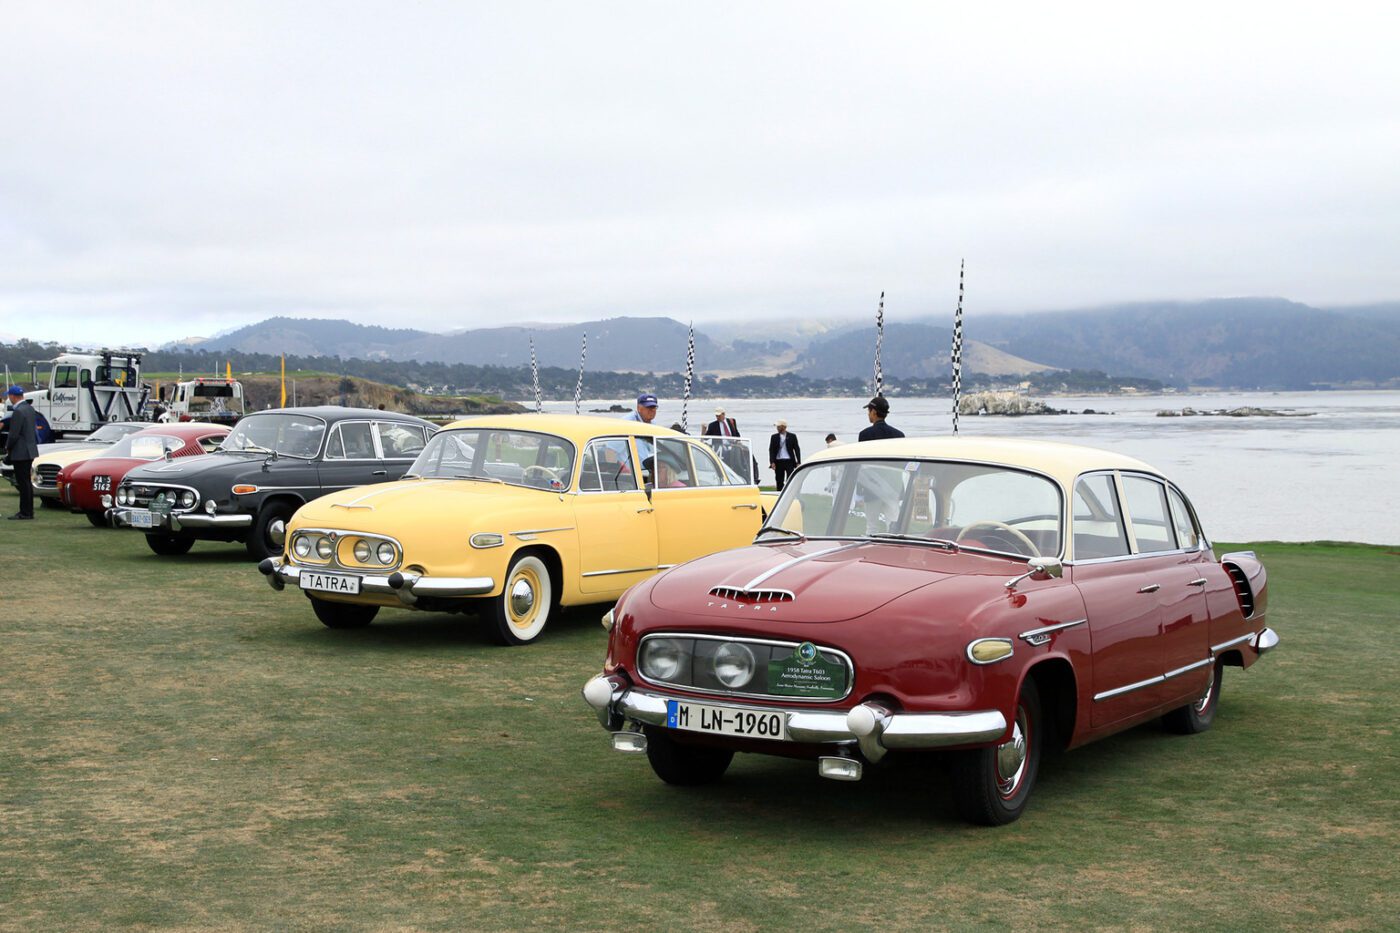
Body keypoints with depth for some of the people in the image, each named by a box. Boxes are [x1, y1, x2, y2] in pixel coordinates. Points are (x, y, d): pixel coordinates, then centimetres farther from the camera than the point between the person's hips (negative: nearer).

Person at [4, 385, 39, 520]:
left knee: (23, 483, -5)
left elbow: (13, 435, -20)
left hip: (20, 452, -9)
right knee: (27, 482, 15)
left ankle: (25, 513, -1)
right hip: (30, 450, 9)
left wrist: (8, 448, -5)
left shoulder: (18, 412, -19)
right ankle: (28, 511, 21)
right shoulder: (30, 408, 9)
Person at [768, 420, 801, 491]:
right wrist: (772, 462, -9)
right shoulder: (774, 437, 8)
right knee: (779, 482, 4)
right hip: (778, 462, 2)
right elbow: (771, 450, 4)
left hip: (789, 462, -2)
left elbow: (797, 449, 4)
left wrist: (798, 462, -3)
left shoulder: (792, 436, 4)